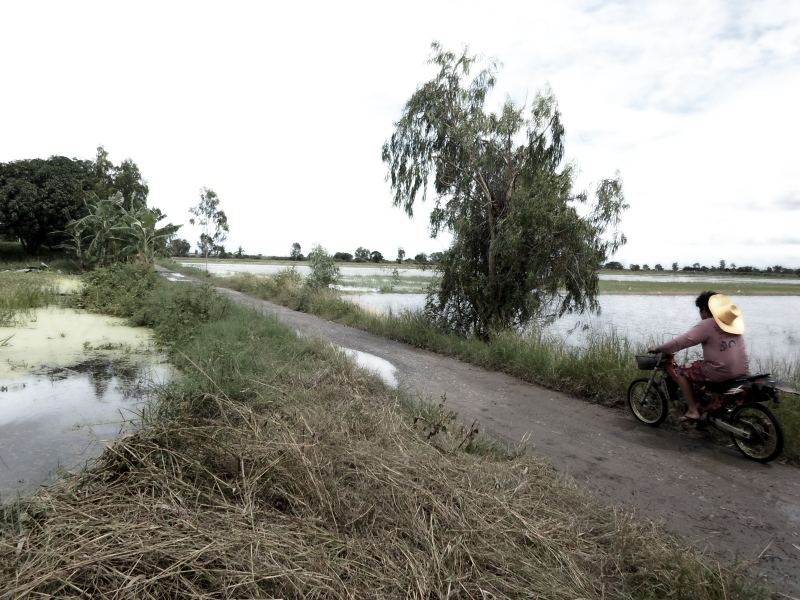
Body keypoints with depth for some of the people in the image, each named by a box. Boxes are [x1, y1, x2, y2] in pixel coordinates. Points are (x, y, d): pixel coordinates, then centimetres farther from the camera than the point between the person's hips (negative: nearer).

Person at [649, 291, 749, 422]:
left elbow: (682, 341, -16)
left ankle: (693, 411, 1)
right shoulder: (731, 321, 10)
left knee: (678, 371, 4)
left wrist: (658, 349, -8)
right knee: (698, 365, 32)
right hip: (742, 370, 8)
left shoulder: (706, 325, -11)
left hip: (720, 372, -8)